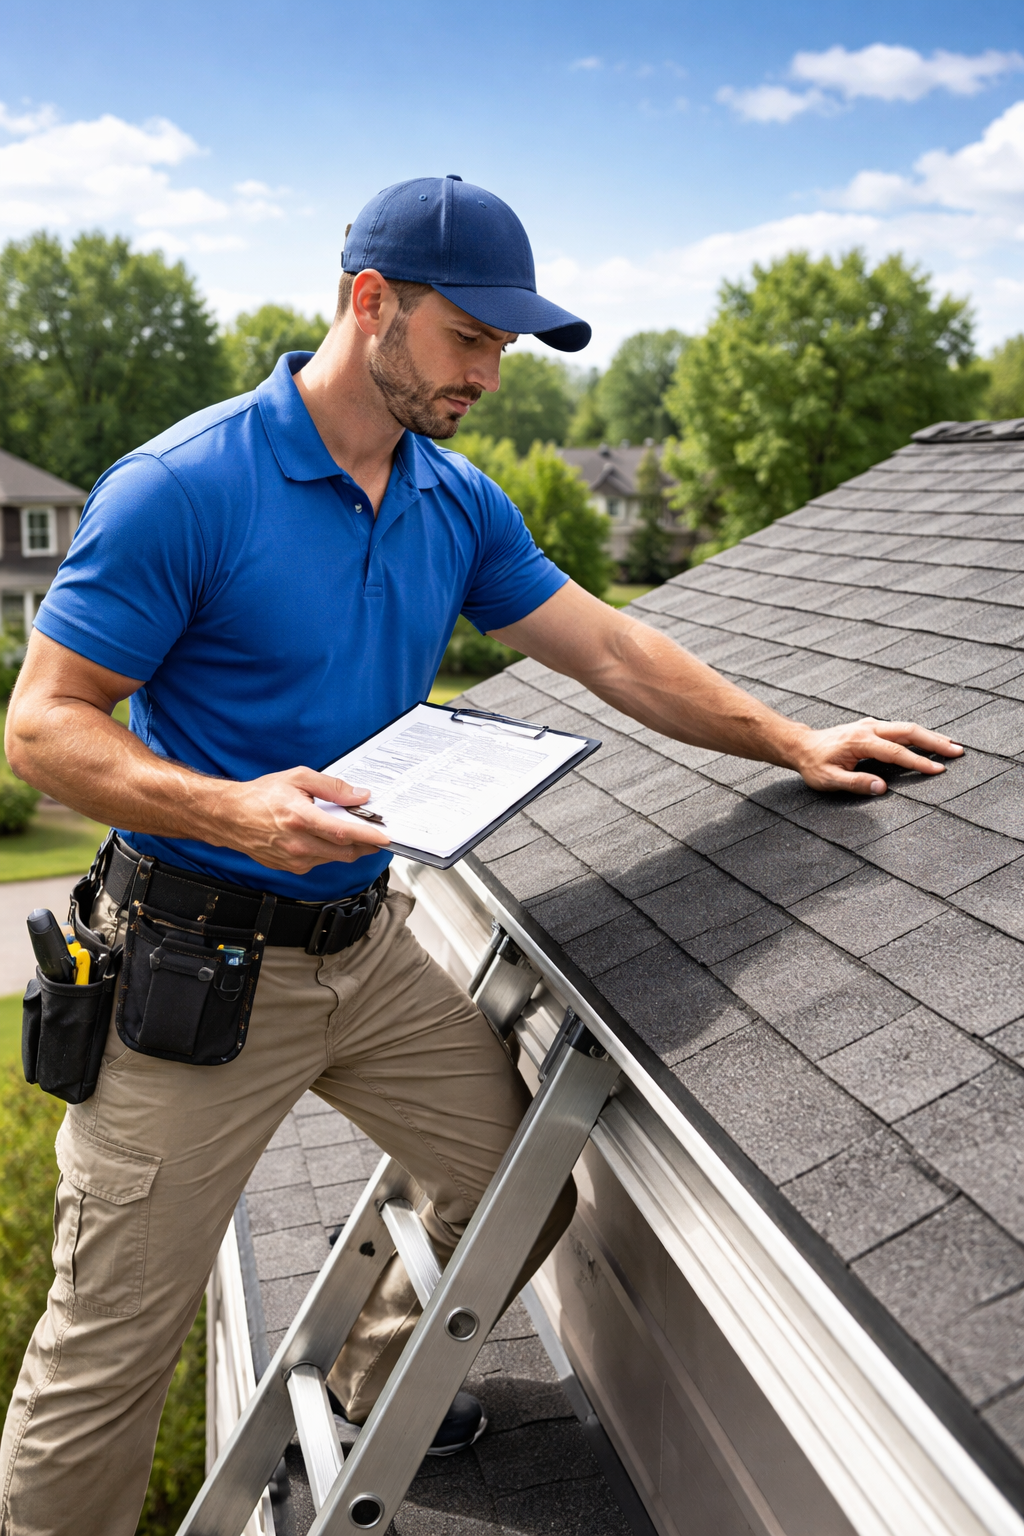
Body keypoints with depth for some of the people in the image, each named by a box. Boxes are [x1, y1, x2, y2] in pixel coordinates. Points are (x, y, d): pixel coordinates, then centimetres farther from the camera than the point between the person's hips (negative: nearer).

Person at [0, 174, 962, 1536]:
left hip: (371, 949, 7)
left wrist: (794, 743, 4)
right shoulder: (181, 488, -16)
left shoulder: (460, 503, 5)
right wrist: (233, 812, -30)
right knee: (109, 1354, 3)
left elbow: (614, 653, 10)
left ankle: (378, 1385, 45)